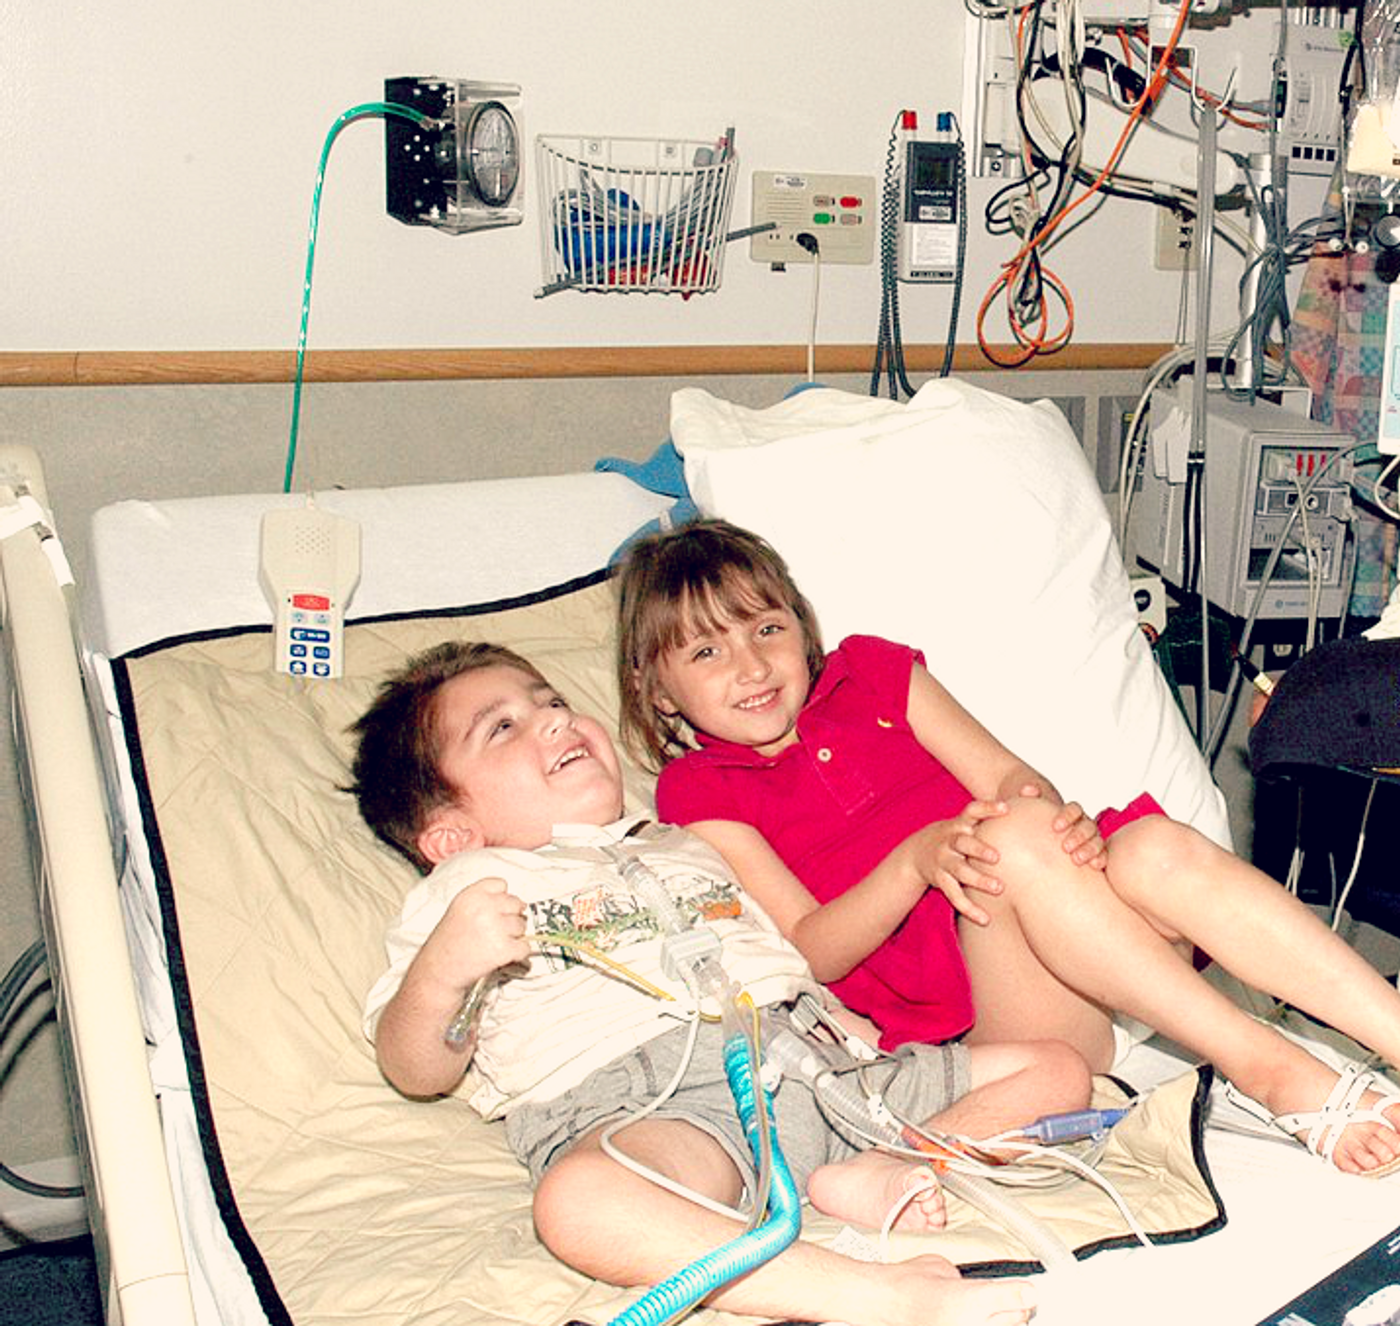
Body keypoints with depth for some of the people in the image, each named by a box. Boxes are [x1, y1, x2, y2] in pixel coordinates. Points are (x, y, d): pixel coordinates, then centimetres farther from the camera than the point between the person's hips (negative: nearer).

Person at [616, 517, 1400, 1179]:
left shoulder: (867, 671, 18)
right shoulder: (697, 791, 7)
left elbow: (1012, 777, 11)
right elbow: (809, 952, -4)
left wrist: (1055, 816, -15)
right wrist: (919, 858, -23)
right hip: (970, 1013, -4)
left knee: (1158, 850, -30)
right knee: (1011, 838, -33)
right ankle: (1272, 1073, -35)